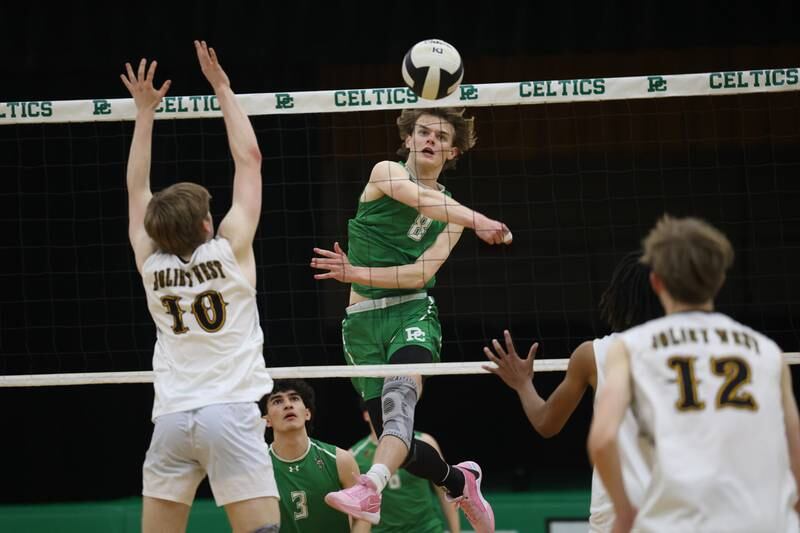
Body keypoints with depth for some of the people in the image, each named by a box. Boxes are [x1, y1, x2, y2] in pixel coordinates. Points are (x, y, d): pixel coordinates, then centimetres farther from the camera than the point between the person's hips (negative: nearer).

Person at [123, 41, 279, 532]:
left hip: (172, 417, 4)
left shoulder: (151, 264, 6)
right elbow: (249, 158, 6)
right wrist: (222, 88, 13)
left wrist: (145, 112, 24)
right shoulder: (229, 250, -2)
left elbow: (138, 188, 20)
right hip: (230, 412, -4)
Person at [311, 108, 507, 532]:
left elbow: (420, 274, -3)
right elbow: (425, 201, -19)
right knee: (395, 437, 1)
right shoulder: (386, 172, 4)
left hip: (412, 312, 0)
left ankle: (370, 490, -54)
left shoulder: (453, 215, 11)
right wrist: (478, 222, -36)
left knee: (399, 393, -33)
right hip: (362, 322, 0)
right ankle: (459, 482, 31)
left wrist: (355, 273, -17)